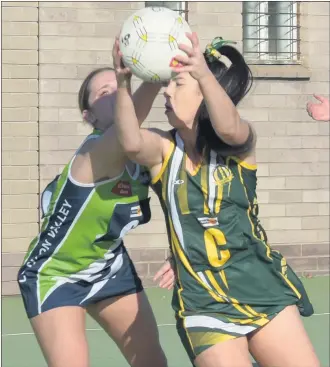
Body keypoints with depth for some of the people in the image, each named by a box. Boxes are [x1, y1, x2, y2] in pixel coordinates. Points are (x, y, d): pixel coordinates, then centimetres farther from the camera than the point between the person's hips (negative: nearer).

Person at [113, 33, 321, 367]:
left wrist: (204, 73, -44)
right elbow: (131, 143, -22)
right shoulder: (163, 149, 2)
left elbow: (228, 127, -26)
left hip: (263, 290, 0)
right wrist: (123, 83, -38)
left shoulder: (239, 142, -1)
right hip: (204, 303, 0)